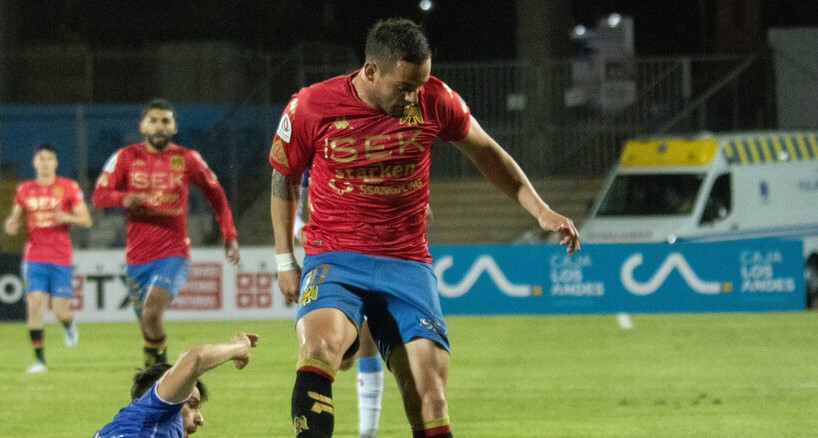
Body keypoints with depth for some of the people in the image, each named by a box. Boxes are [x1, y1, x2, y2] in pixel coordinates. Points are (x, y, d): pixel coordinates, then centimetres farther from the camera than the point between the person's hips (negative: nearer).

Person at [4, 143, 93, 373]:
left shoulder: (69, 187, 0)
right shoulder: (24, 189, 8)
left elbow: (86, 220, 1)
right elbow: (14, 217, 19)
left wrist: (68, 218, -19)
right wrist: (11, 225, -5)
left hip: (60, 258, -2)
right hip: (34, 257, 2)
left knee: (60, 310, -5)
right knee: (35, 304, -12)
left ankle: (69, 325, 34)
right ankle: (39, 359, -6)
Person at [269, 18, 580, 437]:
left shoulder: (434, 100, -3)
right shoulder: (312, 107, -8)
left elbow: (485, 152, 15)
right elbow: (283, 178, 10)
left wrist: (540, 209, 9)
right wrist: (285, 259, 11)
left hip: (407, 262, 2)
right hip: (334, 260, -2)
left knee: (430, 402, -8)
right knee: (319, 344, -33)